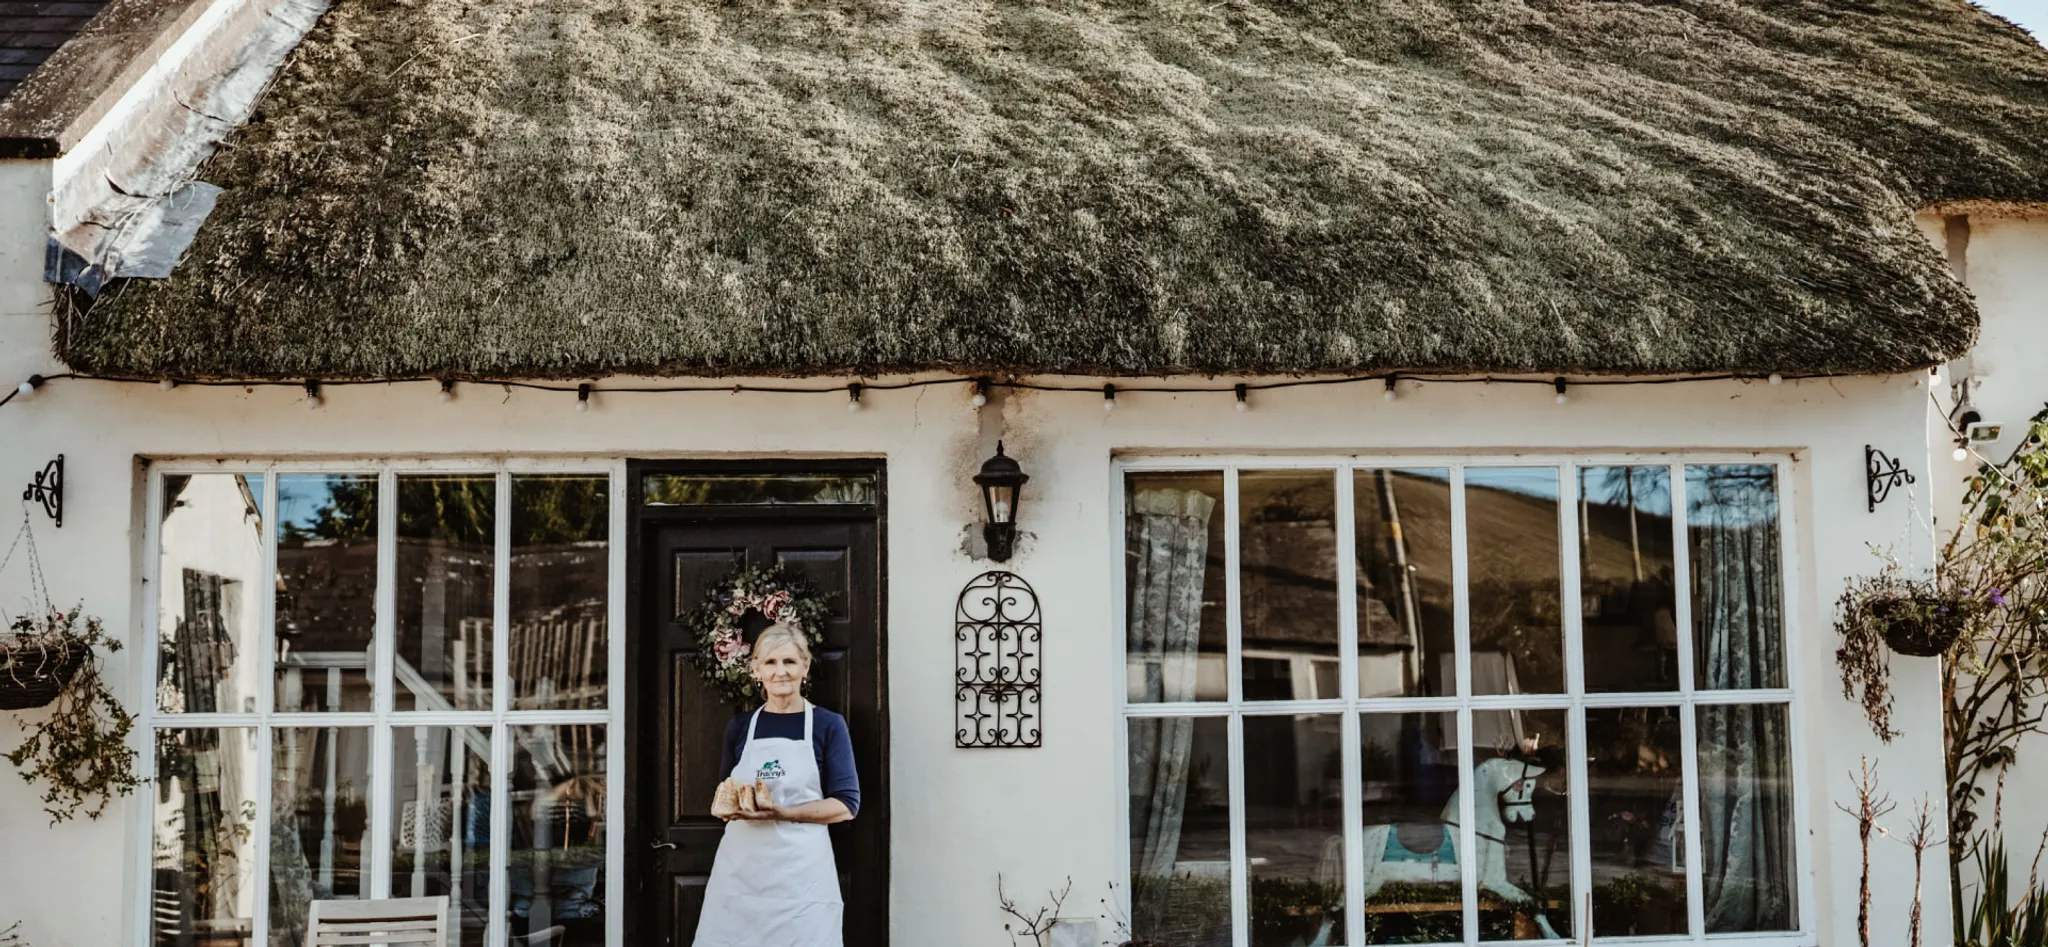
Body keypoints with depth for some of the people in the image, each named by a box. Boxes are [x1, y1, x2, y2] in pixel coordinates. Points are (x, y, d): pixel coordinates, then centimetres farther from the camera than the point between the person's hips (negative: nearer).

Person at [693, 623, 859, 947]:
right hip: (740, 871, 3)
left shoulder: (828, 725, 1)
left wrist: (784, 813, -17)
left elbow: (846, 804, -4)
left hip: (801, 874, -3)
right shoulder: (739, 727, 10)